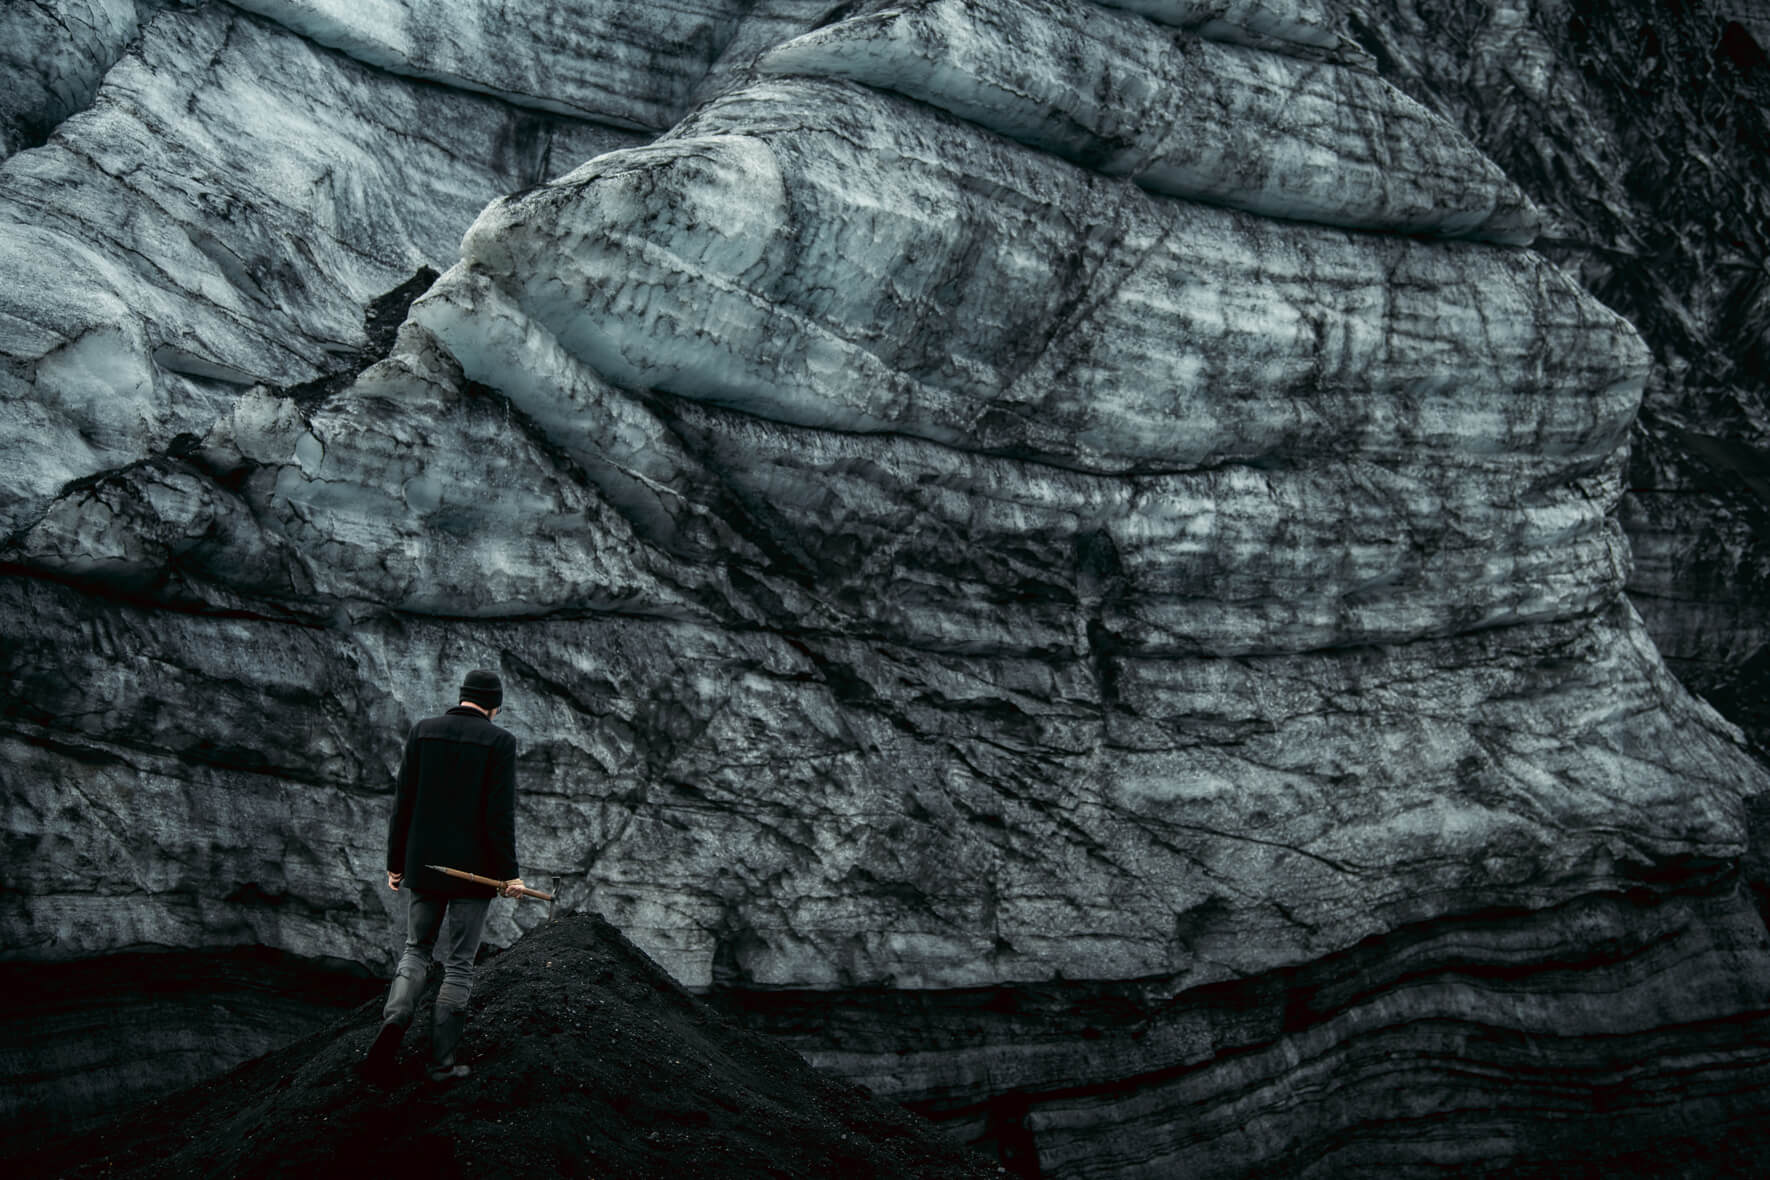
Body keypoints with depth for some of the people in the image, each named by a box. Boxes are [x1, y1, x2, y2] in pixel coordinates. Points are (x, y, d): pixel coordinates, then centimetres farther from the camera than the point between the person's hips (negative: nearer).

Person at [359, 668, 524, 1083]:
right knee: (458, 967, 8)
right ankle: (441, 1061, 8)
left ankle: (395, 1019, -8)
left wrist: (395, 863, 9)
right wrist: (508, 874, -7)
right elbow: (500, 814, -13)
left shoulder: (422, 731, 2)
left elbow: (404, 803, 1)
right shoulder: (499, 741, -8)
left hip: (423, 866, 3)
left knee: (416, 951, 19)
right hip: (474, 871, -3)